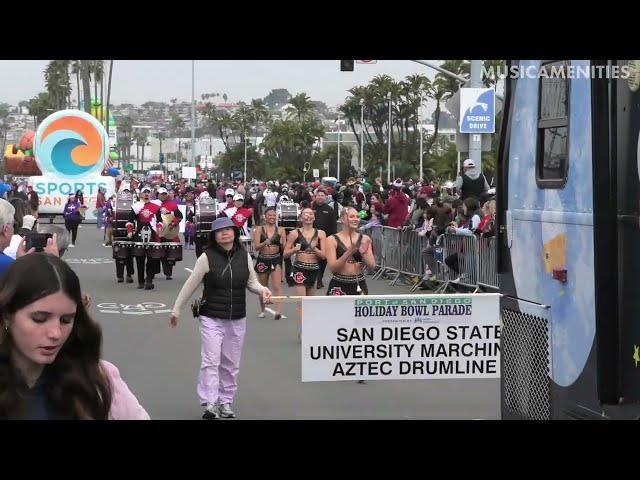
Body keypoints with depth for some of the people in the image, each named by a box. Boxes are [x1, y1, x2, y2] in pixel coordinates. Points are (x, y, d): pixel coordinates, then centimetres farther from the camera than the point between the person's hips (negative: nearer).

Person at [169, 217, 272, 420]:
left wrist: (262, 290, -9)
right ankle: (209, 404, -9)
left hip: (237, 319, 4)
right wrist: (176, 311, 2)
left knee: (231, 364, 10)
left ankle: (225, 403, 20)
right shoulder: (207, 257, -9)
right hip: (211, 318, -4)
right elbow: (190, 285, -2)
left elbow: (251, 282, 13)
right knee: (211, 361, -10)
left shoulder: (244, 256, 1)